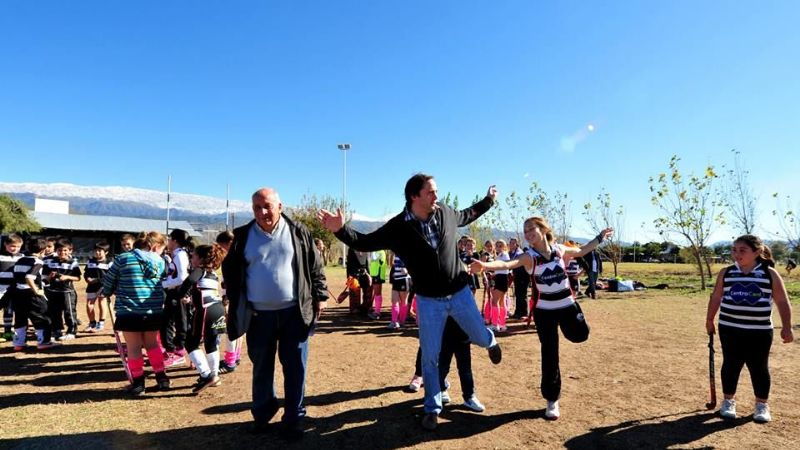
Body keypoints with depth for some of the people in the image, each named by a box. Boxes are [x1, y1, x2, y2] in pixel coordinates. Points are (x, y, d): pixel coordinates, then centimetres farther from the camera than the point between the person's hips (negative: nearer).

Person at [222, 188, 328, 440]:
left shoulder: (298, 232, -1)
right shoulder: (243, 236, 2)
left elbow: (315, 266, 3)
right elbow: (230, 270, 11)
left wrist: (320, 296, 0)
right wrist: (235, 303, 6)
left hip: (294, 312, -1)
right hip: (258, 315, 2)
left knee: (295, 368, 6)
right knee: (261, 367, 15)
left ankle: (293, 419, 21)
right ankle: (262, 414, 33)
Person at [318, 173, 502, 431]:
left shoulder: (446, 213, -6)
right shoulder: (398, 227, -14)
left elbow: (466, 216, 17)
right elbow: (365, 243, -10)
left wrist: (488, 200, 21)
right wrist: (341, 230, -26)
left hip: (460, 293, 2)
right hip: (429, 301, -2)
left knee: (481, 338, 17)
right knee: (430, 357, 6)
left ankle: (491, 341, 59)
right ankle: (432, 409, 26)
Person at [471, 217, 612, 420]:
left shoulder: (560, 250, -5)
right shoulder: (529, 257, -14)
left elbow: (582, 251, 16)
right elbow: (507, 264, -33)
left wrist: (600, 237, 18)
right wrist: (485, 265, -51)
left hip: (567, 305, 2)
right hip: (544, 310, -2)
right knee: (549, 355, 2)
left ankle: (565, 326, 36)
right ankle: (552, 400, 17)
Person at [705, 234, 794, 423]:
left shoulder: (770, 274, -2)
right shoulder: (726, 273, 2)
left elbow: (783, 302, 1)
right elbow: (716, 297, 11)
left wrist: (787, 327, -3)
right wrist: (709, 320, 13)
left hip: (760, 331, -1)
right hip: (729, 329, 1)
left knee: (759, 367, 7)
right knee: (731, 365, 9)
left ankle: (762, 405, 24)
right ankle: (728, 401, 23)